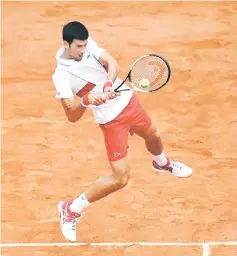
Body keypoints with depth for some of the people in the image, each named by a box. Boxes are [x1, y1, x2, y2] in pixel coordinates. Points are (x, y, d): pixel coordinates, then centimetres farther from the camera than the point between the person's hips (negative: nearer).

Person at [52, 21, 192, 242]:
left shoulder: (87, 44, -10)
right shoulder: (61, 76, -24)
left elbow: (111, 63, -20)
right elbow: (72, 116, -25)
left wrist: (108, 85, -39)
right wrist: (86, 100, -44)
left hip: (127, 100, 6)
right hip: (112, 119, -6)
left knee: (153, 136, 31)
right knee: (120, 178, -10)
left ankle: (161, 163, 69)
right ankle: (71, 210, 6)